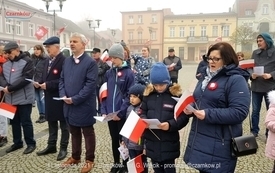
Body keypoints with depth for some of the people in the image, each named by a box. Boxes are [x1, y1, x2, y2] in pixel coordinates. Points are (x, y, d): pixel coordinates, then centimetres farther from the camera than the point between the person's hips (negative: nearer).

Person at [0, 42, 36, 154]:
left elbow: (26, 78, -19)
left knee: (25, 122, 1)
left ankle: (31, 143, 16)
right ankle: (17, 143, 30)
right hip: (10, 98, 7)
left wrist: (10, 88, -20)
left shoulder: (27, 61, -9)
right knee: (14, 121, 16)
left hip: (23, 98, -7)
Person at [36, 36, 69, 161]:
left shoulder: (64, 61, -17)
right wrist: (40, 83, -2)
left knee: (63, 124, 7)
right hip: (49, 97, 9)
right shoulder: (48, 60, 11)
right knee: (51, 123, 18)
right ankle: (51, 146, 32)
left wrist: (48, 85, -22)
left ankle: (63, 148, 20)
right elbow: (45, 77, 17)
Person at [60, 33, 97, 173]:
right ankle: (75, 157, 37)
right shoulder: (67, 61, 10)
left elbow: (91, 84, -18)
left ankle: (89, 160, 24)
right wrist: (63, 95, -6)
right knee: (74, 132, 20)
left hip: (84, 105, -6)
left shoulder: (90, 62, -12)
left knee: (88, 133, 9)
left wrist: (75, 99, -20)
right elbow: (62, 80, 11)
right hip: (69, 104, 7)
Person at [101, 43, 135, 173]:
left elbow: (130, 96, -11)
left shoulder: (129, 73, -8)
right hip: (110, 114, 4)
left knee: (123, 140, 10)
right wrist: (104, 111, -1)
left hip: (122, 115, -4)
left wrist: (120, 113, -15)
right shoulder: (108, 73, 6)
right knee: (114, 139, 17)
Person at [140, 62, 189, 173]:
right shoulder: (148, 93, 1)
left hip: (168, 143, -3)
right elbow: (143, 112, 8)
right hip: (152, 141, 4)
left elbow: (184, 117, -12)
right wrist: (144, 120, -12)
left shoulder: (176, 94, -11)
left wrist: (170, 125, -26)